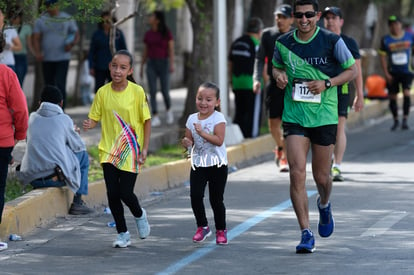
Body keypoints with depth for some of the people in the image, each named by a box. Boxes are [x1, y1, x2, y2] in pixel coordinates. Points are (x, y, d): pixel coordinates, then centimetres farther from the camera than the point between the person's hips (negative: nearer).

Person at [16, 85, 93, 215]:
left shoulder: (32, 117, 11)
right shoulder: (64, 119, 1)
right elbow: (79, 146, 10)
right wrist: (73, 132, 33)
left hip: (31, 179, 5)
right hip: (56, 177, -5)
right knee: (83, 155, 20)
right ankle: (77, 202, 17)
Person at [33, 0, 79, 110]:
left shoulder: (67, 19, 3)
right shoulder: (41, 20, 6)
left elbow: (76, 35, 9)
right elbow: (36, 38, 2)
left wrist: (72, 44, -13)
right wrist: (37, 52, -15)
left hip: (62, 58, -3)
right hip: (47, 59, 3)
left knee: (60, 85, -15)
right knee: (49, 86, 8)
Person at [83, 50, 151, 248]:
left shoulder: (137, 92, -8)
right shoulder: (103, 92, -1)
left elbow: (147, 121, -2)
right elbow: (94, 118, 4)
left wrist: (144, 149, -6)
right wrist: (89, 124, -20)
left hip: (130, 151, -2)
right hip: (109, 150, 3)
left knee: (126, 193, -6)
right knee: (112, 193, -2)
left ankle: (139, 215, 28)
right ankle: (122, 233, 15)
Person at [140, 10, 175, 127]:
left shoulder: (167, 33, -4)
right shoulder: (148, 34, 6)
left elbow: (171, 49, -7)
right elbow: (145, 52, 12)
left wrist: (172, 64, -19)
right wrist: (141, 68, 11)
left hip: (163, 64, -2)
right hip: (151, 65, 2)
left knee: (165, 92, -3)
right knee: (152, 92, -9)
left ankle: (169, 110, 28)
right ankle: (155, 119, -8)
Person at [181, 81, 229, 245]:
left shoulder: (218, 118, -9)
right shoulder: (192, 119, 5)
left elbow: (219, 140, -20)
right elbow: (189, 140, 10)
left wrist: (201, 132, -27)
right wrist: (186, 142, -14)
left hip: (217, 165, -4)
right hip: (198, 164, 4)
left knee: (216, 199, 3)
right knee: (195, 196, -8)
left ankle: (221, 230, 20)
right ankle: (202, 227, 10)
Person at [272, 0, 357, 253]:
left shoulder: (332, 41, -6)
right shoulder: (283, 43, 2)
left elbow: (352, 70, 2)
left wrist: (327, 83, -13)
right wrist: (279, 75, -4)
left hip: (324, 116, -1)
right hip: (294, 116, 1)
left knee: (321, 176, 8)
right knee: (297, 173, -12)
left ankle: (324, 205, 45)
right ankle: (306, 234, -8)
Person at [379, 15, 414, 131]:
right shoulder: (385, 40, -3)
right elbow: (382, 57, 0)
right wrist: (386, 74, -6)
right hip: (393, 73, 1)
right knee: (392, 97, 4)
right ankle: (396, 120, 23)